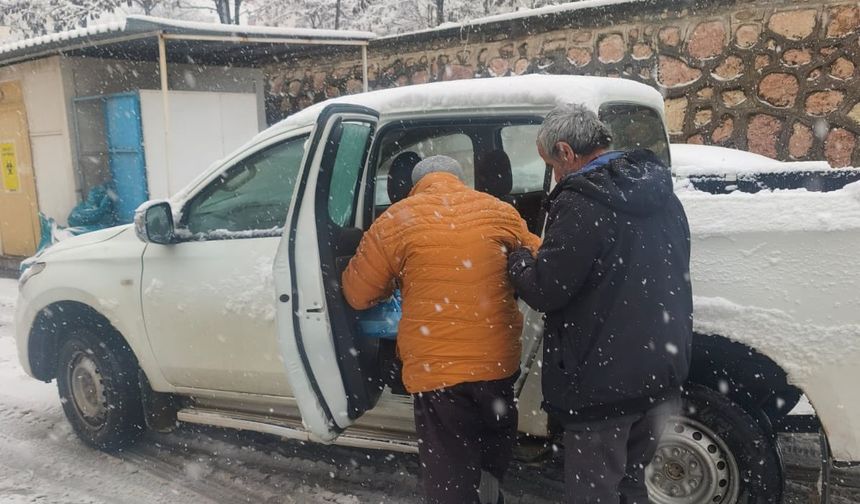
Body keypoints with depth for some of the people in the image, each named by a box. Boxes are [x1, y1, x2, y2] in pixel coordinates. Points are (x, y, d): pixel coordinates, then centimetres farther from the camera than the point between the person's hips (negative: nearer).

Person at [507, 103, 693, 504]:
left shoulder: (581, 204, -20)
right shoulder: (661, 195, 8)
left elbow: (545, 290, -18)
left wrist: (516, 259, 1)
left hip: (604, 383, -8)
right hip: (661, 373, 9)